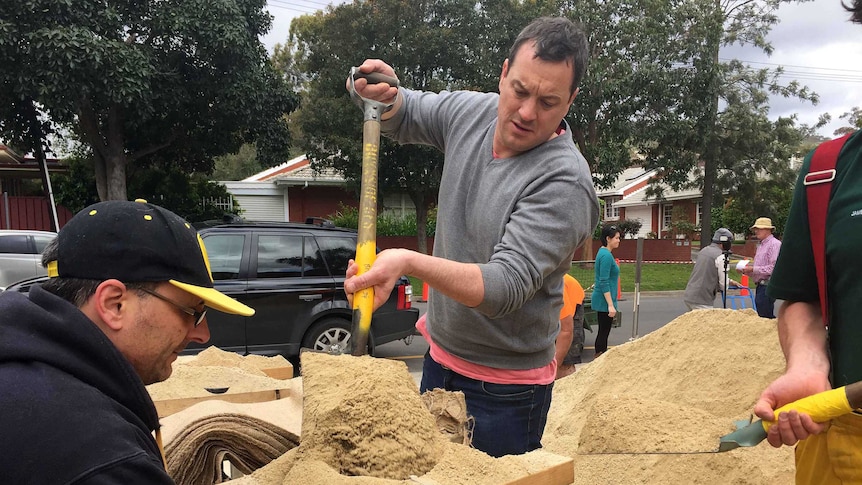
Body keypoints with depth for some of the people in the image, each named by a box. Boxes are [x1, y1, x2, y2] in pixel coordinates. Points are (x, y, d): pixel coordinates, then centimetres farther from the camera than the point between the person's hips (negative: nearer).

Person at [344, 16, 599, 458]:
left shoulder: (564, 184, -26)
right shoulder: (470, 112, -5)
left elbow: (506, 286, -34)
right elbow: (404, 119, 14)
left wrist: (411, 263, -48)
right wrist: (386, 96, -11)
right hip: (439, 356, 7)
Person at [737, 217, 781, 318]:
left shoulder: (774, 244, -10)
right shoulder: (760, 245, 20)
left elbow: (773, 268, -21)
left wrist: (753, 269, -18)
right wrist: (747, 270, 8)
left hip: (767, 286, -10)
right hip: (760, 286, 10)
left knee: (764, 318, -11)